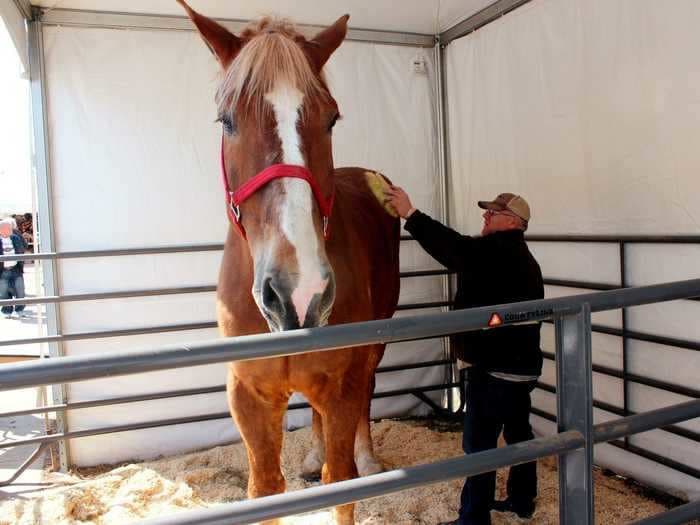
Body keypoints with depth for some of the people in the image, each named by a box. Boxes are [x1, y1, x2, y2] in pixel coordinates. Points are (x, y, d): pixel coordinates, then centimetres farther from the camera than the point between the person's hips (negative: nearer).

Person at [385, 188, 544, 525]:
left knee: (479, 442, -3)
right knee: (518, 431, 19)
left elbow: (456, 249, -30)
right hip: (521, 364, 11)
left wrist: (410, 215, -29)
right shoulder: (519, 257, 17)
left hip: (496, 368, -11)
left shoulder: (498, 251, -18)